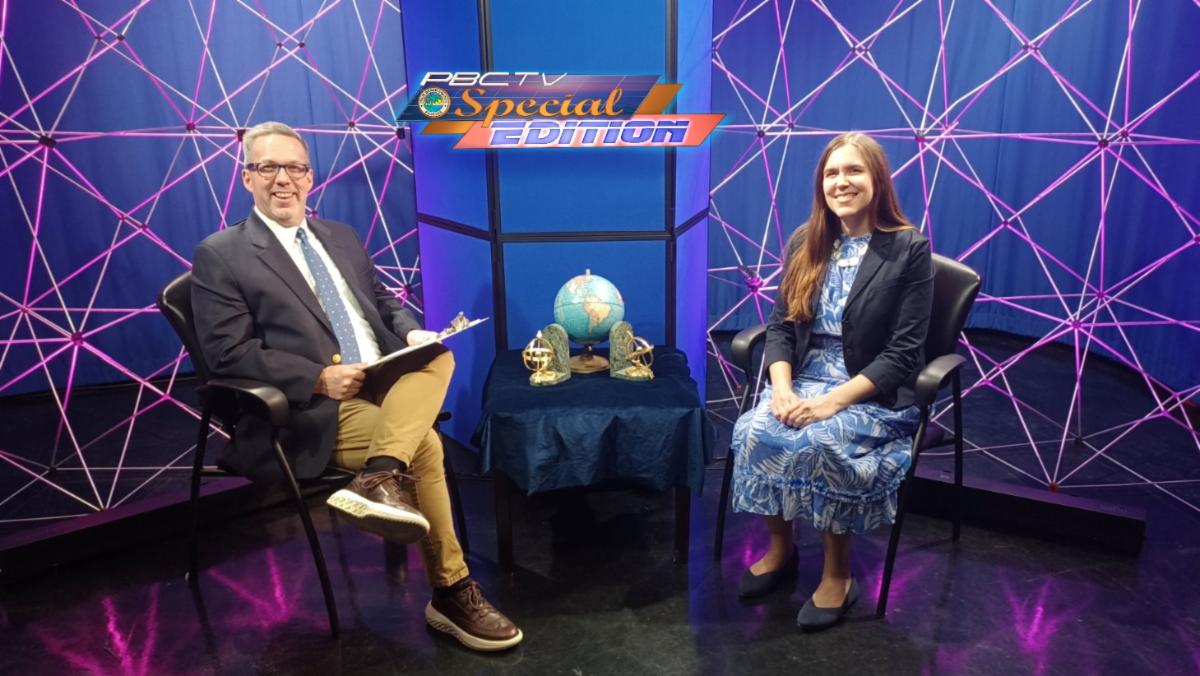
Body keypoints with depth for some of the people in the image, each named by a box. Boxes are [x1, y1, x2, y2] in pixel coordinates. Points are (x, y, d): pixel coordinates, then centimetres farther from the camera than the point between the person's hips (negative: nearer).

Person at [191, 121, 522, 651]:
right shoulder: (220, 254, -1)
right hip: (314, 413, -6)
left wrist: (411, 333, -1)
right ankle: (451, 592, -10)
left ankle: (380, 478, -35)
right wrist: (320, 379, -20)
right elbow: (229, 354, -9)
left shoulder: (342, 237, 19)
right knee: (424, 445, -24)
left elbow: (382, 302, 23)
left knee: (438, 356, -23)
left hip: (388, 385, 6)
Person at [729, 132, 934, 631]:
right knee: (755, 432, -24)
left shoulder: (909, 248, -7)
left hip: (875, 393, -4)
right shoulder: (806, 242, 8)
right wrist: (781, 388, -14)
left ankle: (838, 575, -6)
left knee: (819, 444, -32)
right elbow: (780, 325, 5)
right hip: (803, 380, 4)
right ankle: (780, 548, 2)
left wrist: (834, 400, -22)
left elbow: (904, 352, -12)